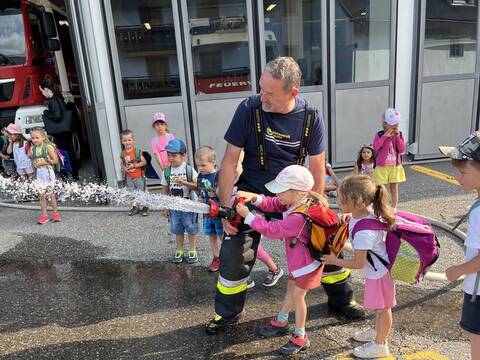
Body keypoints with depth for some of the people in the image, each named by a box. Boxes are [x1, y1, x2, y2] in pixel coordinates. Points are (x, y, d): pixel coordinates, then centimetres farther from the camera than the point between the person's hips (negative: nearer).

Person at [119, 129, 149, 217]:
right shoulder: (123, 153, 1)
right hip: (129, 177, 4)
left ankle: (145, 207, 18)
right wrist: (124, 168, -10)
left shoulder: (137, 151, -12)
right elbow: (121, 163, 11)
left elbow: (144, 162, -11)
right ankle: (135, 207, 28)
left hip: (139, 176, -4)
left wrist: (134, 165, -20)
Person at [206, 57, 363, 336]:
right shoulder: (249, 109, -20)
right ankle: (228, 314, 22)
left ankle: (341, 299, 35)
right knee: (234, 254, -4)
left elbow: (317, 168, -6)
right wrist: (226, 207, -15)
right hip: (252, 194, -2)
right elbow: (230, 160, -15)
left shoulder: (311, 118, -14)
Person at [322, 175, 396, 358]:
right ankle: (377, 331, 49)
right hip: (377, 267, 9)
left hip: (378, 271, -9)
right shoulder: (365, 212, -13)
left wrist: (335, 261, -14)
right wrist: (349, 217, 3)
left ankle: (380, 345, 32)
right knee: (379, 306, 28)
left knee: (382, 308, 13)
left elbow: (358, 263, -25)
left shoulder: (363, 232, -37)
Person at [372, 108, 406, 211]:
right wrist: (385, 136, -25)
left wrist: (398, 137, -16)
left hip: (395, 167, 3)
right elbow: (375, 147, -22)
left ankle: (394, 210, 22)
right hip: (382, 166, -3)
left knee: (394, 188, 10)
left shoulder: (399, 135, 2)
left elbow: (402, 150, -6)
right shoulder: (379, 134, -6)